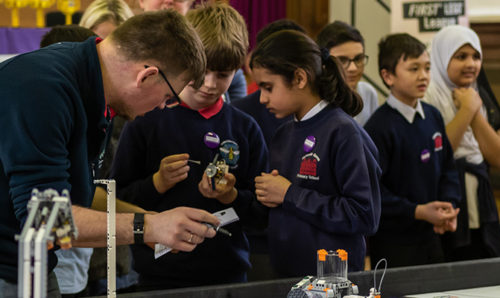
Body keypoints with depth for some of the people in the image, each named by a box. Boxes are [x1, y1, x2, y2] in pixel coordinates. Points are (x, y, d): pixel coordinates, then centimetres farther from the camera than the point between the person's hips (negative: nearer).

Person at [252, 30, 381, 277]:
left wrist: (290, 194, -18)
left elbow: (365, 217, -21)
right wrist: (266, 195, -3)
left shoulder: (343, 132, -14)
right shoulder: (283, 134, 10)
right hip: (284, 271, 7)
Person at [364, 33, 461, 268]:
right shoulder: (379, 127, -17)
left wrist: (448, 206, -2)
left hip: (431, 237, 7)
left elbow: (448, 167, 15)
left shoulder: (433, 116, 7)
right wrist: (417, 212, -22)